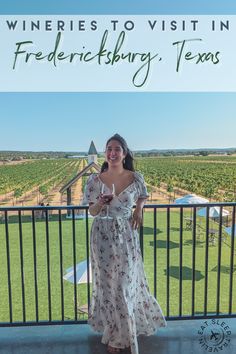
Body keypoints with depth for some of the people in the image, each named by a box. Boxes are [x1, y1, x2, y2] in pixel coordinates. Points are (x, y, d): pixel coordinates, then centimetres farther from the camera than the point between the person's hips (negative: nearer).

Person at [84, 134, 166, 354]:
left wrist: (138, 210, -2)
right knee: (109, 285, 11)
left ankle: (126, 332, 38)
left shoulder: (135, 178, -5)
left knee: (127, 284, 10)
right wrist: (101, 202, -22)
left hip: (127, 235, 1)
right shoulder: (96, 180, -6)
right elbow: (92, 212, -1)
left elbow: (143, 196, 16)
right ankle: (114, 336, 35)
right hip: (103, 237, 0)